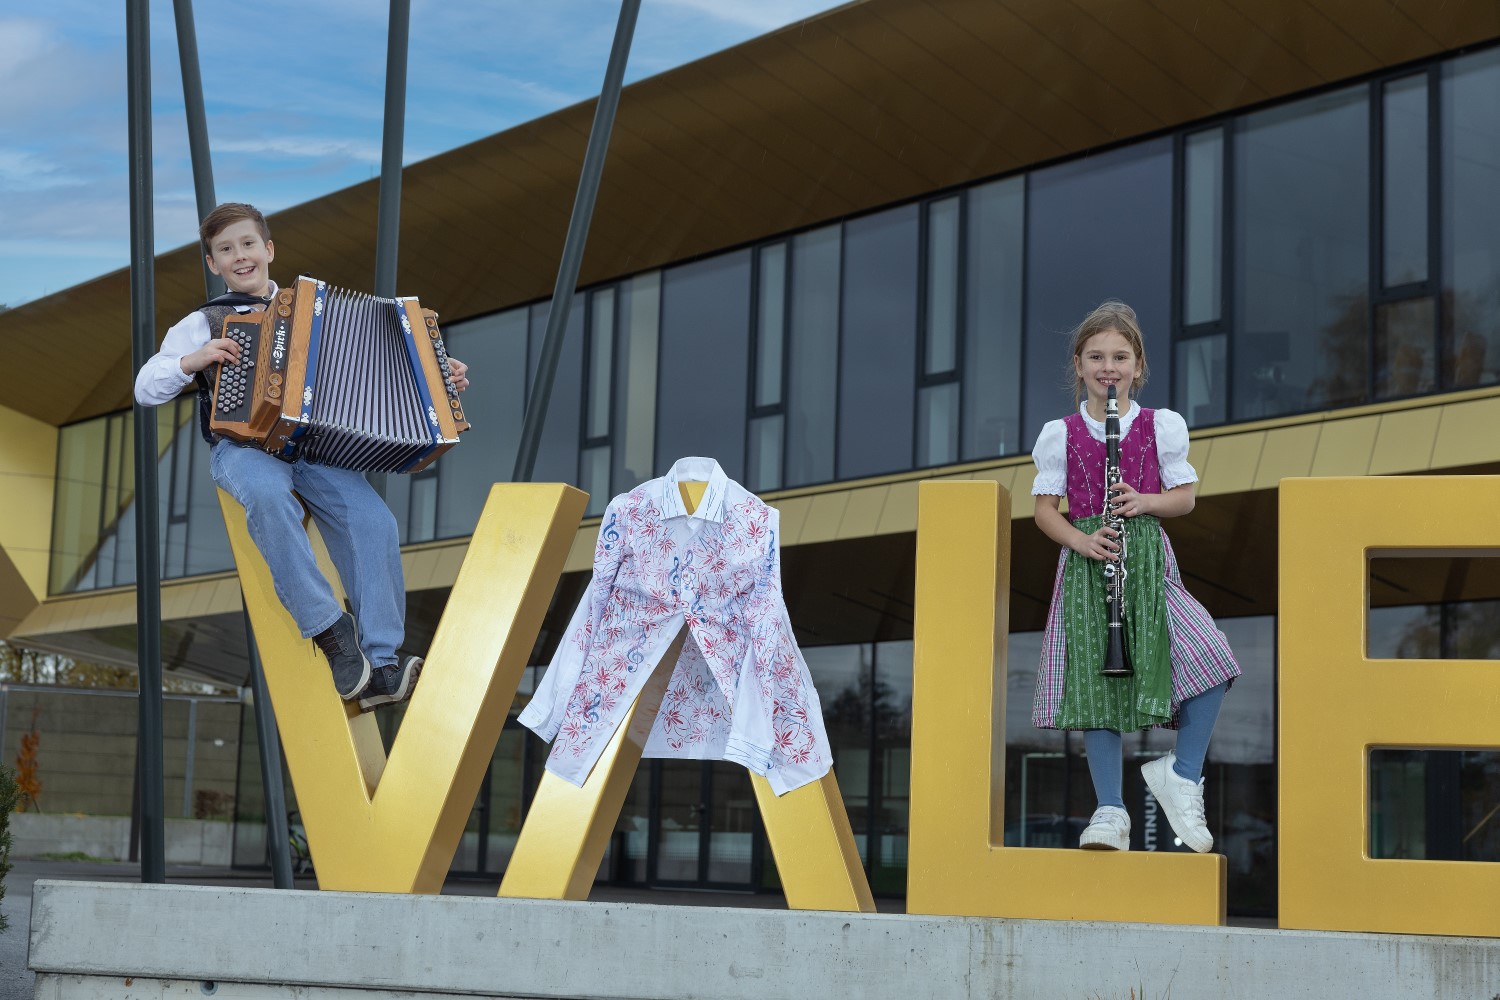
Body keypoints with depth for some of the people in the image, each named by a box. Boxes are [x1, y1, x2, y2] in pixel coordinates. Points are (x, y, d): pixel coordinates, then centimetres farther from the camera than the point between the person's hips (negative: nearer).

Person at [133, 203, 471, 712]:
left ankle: (381, 666, -26)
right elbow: (145, 388, 11)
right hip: (242, 446, -2)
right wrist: (193, 361, -7)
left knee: (373, 519, -26)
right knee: (268, 493, -39)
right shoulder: (204, 322, 16)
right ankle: (330, 631, -33)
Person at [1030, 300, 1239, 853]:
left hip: (1146, 559, 0)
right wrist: (1082, 540, -13)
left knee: (1210, 660, -18)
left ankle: (1182, 772, 1)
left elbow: (1184, 497, 10)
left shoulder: (1161, 426, 7)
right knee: (1096, 681, -4)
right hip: (1086, 561, 0)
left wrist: (1145, 502, -11)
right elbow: (1045, 509, 6)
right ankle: (1110, 812, 3)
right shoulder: (1060, 435, 5)